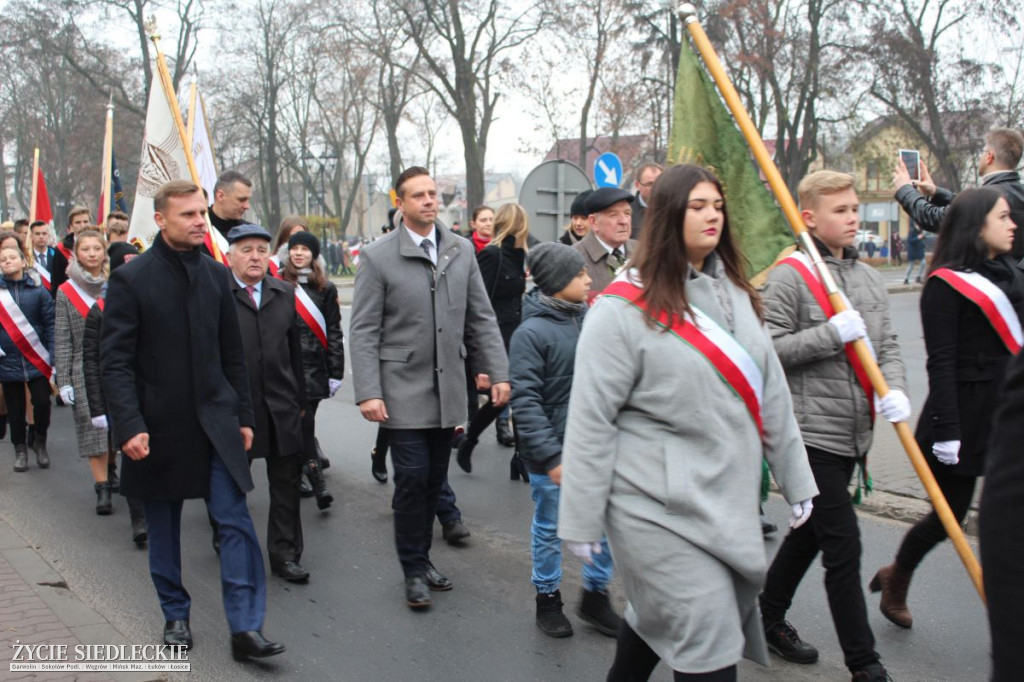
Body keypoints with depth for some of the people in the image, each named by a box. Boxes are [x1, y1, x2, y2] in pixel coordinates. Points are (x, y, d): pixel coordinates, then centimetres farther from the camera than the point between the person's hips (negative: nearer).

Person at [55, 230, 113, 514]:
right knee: (93, 427, -2)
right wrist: (63, 381, -3)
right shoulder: (66, 292, 2)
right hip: (85, 371, -1)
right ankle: (102, 489, 3)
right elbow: (63, 341, 2)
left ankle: (110, 471, 24)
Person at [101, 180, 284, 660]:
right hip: (159, 424, -2)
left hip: (214, 418, 3)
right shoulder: (131, 279, -6)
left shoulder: (216, 275, 7)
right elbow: (114, 360, -9)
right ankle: (175, 615, 29)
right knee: (163, 529, 11)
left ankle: (245, 628, -3)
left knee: (235, 521, -6)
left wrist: (243, 415, 9)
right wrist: (129, 425, -17)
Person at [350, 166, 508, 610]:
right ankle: (414, 570, 10)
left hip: (449, 389, 4)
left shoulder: (461, 250, 7)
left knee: (435, 479, 10)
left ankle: (422, 557, 26)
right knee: (412, 478, -5)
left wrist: (498, 372, 3)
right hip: (403, 389, -4)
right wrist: (368, 392, -15)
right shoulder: (378, 257, -5)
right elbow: (363, 331, -7)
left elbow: (481, 318, 10)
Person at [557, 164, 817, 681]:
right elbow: (590, 421, -13)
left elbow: (770, 392, 14)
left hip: (728, 499, 7)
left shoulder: (735, 294, 9)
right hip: (659, 508, -7)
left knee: (658, 613, 20)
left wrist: (795, 479, 16)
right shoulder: (624, 308, -13)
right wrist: (580, 520, -11)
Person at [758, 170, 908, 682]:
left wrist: (894, 389, -5)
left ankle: (770, 618, 37)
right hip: (811, 427, -7)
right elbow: (768, 349, -14)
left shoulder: (868, 277, 12)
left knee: (810, 532, 19)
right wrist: (831, 333, -21)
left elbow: (886, 344, 13)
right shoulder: (790, 276, -9)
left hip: (854, 430, 7)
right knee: (843, 546, -5)